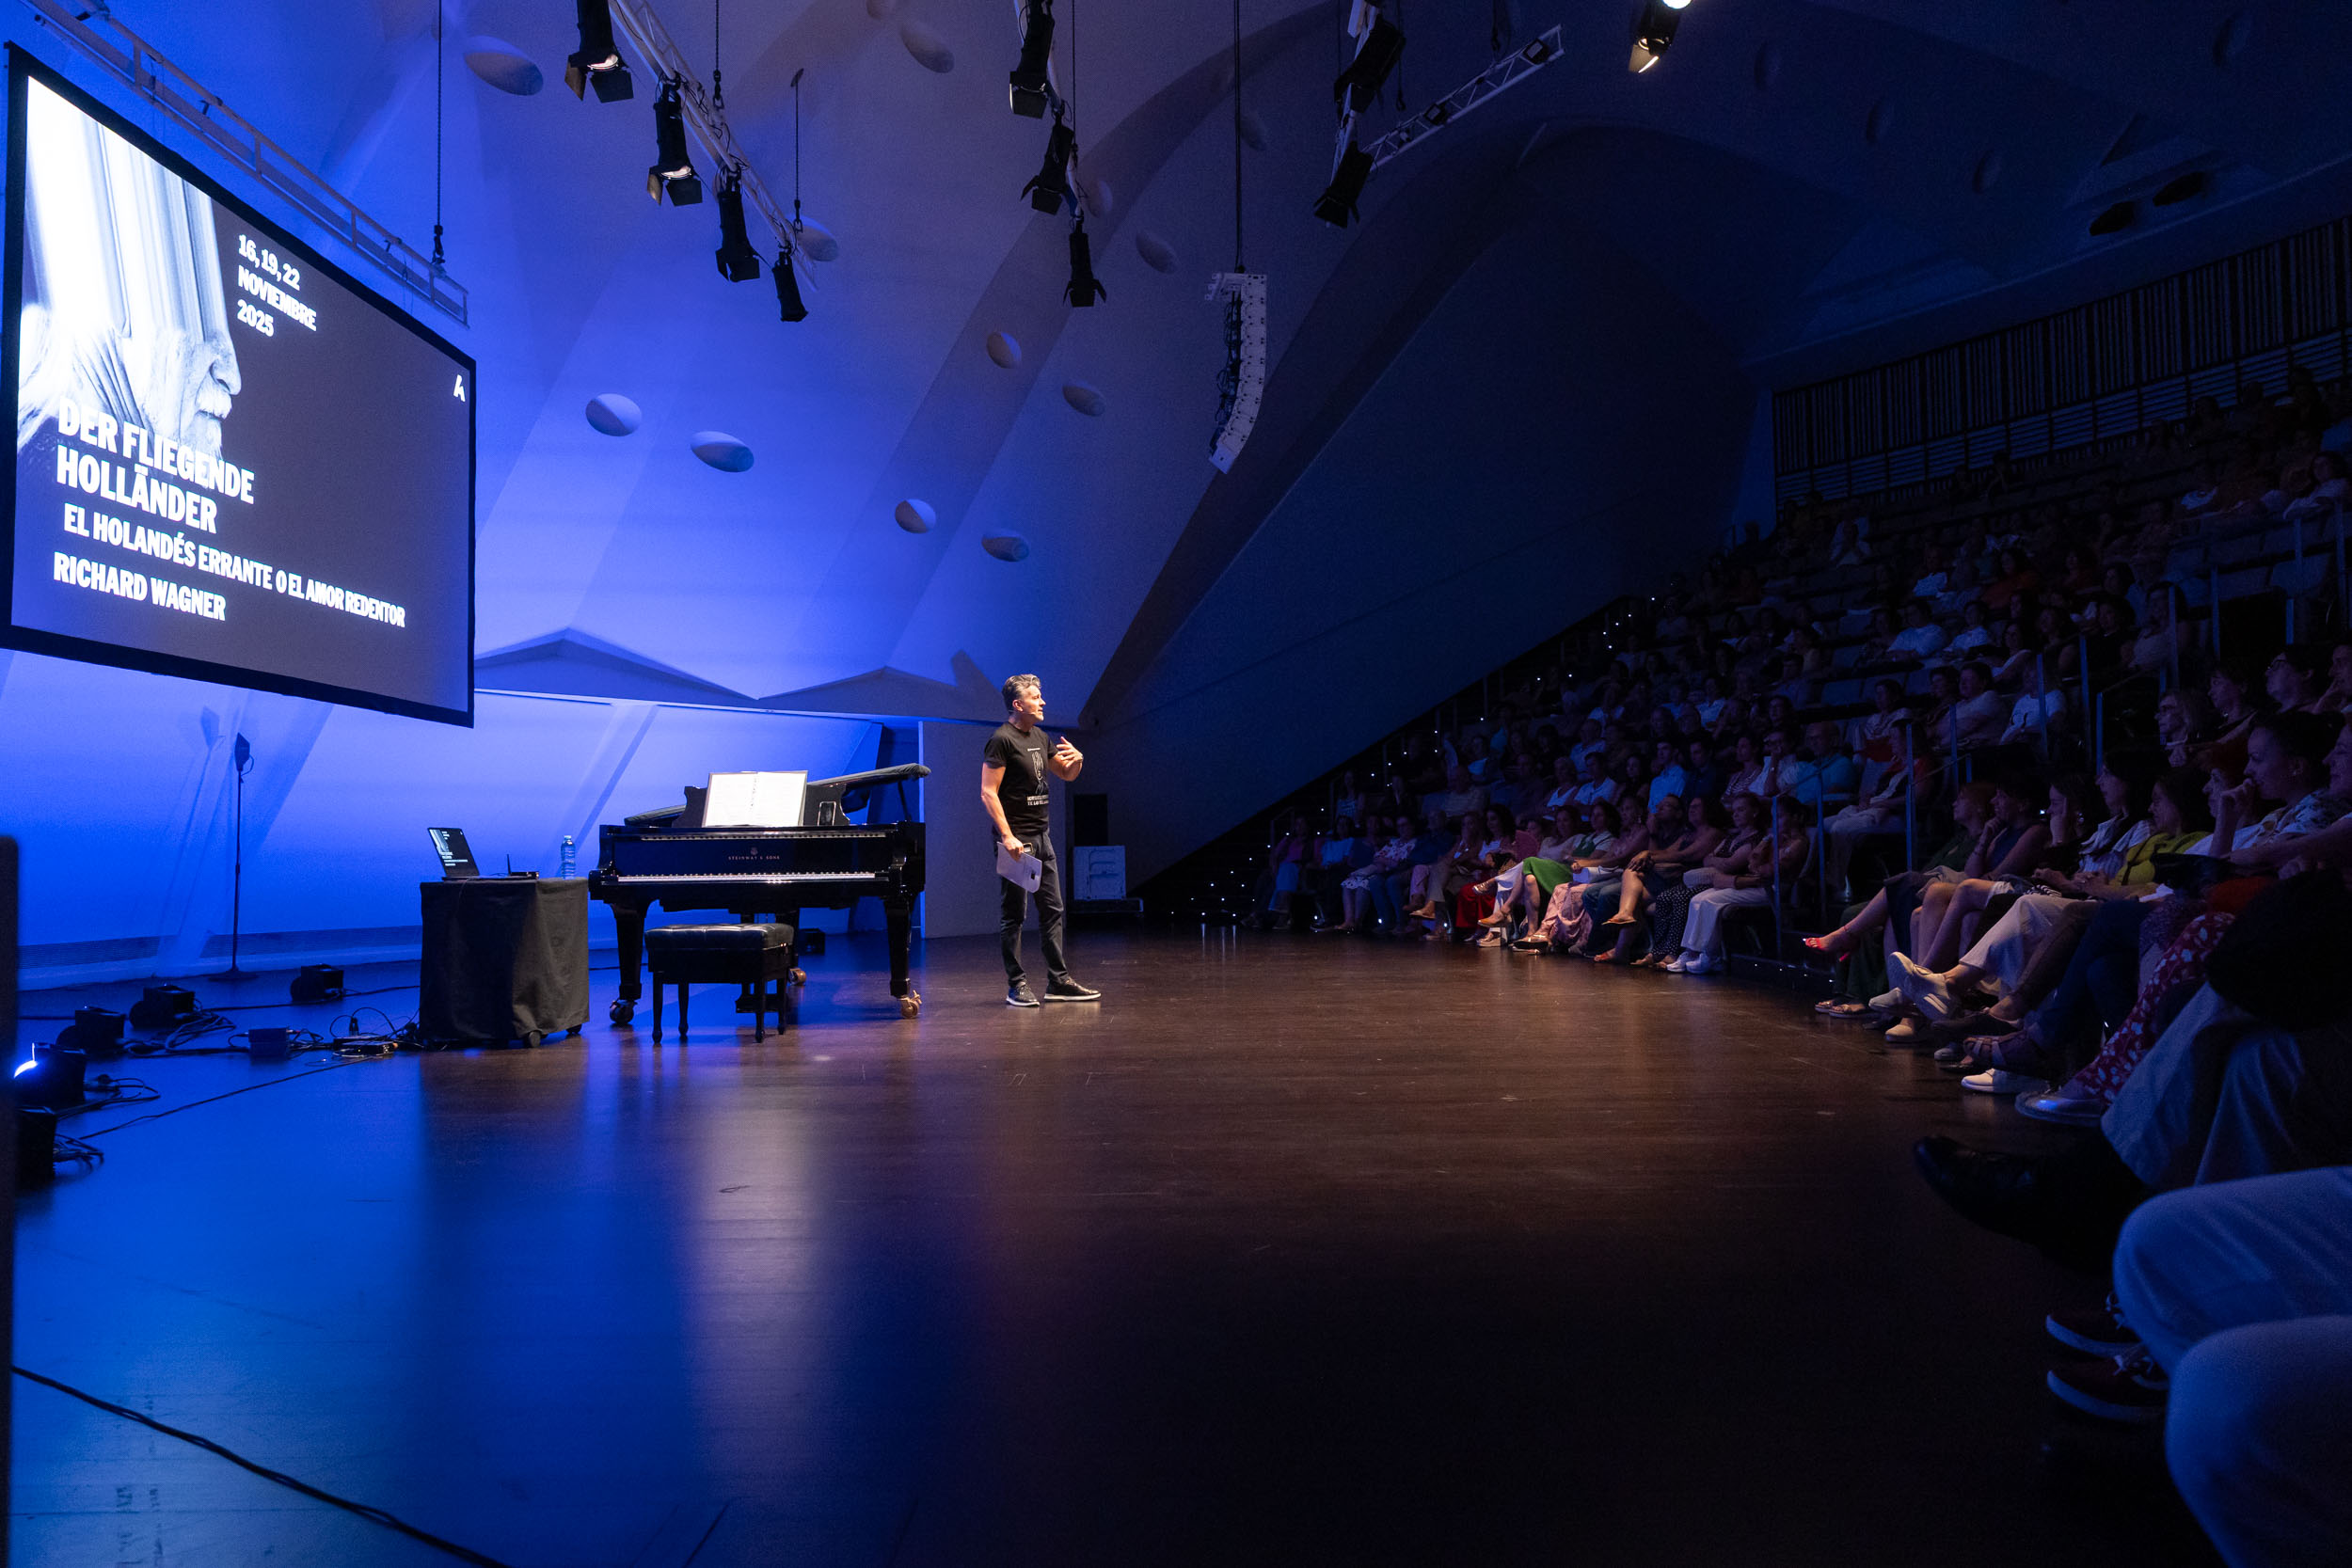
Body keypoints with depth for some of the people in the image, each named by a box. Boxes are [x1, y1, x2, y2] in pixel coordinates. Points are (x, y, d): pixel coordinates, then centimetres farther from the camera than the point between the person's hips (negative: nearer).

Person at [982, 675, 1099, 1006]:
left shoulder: (1040, 738, 14)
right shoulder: (1001, 740, -11)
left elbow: (1066, 775, 24)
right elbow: (988, 792, -16)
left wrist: (1077, 760, 0)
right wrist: (1007, 836, -23)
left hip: (1041, 835, 9)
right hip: (1016, 839, -9)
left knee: (1052, 910, 9)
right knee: (1015, 914, -3)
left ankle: (1058, 982, 15)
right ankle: (1016, 986, 3)